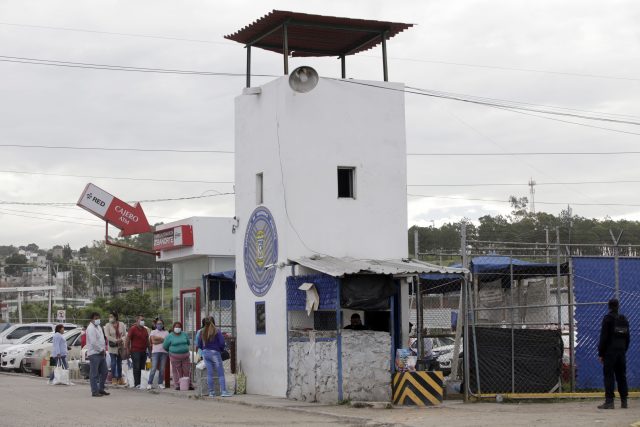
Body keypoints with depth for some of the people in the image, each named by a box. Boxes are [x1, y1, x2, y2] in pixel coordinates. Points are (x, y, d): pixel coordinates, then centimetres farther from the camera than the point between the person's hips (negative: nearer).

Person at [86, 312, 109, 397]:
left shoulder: (98, 327, 17)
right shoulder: (90, 328, -13)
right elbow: (93, 342, -21)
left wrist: (104, 349, 9)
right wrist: (101, 350, -13)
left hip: (101, 353, 10)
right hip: (94, 354, -10)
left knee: (104, 372, 14)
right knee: (94, 374, -6)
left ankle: (101, 389, 24)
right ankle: (94, 392, -3)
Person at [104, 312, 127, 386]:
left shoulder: (121, 325, 4)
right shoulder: (108, 325, -1)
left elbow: (125, 334, 4)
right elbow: (107, 336, -9)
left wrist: (121, 339, -16)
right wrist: (116, 340, -19)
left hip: (120, 346, 2)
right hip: (112, 347, -2)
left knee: (119, 363, 8)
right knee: (113, 363, -6)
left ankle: (120, 379, 15)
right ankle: (114, 379, -2)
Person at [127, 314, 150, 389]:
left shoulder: (145, 330, 16)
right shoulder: (133, 329, -3)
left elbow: (147, 341, 21)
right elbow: (128, 339, -5)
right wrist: (128, 350, -9)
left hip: (143, 351, 6)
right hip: (135, 351, -6)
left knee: (141, 368, 5)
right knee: (136, 368, -7)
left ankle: (137, 382, 9)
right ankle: (137, 384, -7)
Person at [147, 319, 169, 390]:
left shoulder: (166, 332, 16)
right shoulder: (153, 332, 12)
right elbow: (153, 341, -2)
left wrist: (158, 338, -4)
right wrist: (162, 340, -4)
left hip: (164, 352, 2)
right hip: (155, 352, -2)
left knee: (162, 369, -1)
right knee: (153, 368, -10)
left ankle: (160, 383, 6)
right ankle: (149, 383, -8)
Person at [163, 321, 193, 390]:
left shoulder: (184, 335, 8)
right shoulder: (170, 336, -1)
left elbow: (188, 343, 22)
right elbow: (165, 346, 5)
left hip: (185, 356, 3)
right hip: (175, 356, -2)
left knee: (187, 371, 3)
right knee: (177, 372, -3)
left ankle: (189, 385, 10)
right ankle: (177, 385, 3)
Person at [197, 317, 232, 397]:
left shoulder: (202, 332, 3)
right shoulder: (217, 331, -8)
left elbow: (199, 345, 7)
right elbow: (222, 343, -11)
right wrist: (221, 349, 7)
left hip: (205, 353, 4)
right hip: (214, 352, -4)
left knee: (209, 373, 8)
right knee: (220, 373, 0)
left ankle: (211, 392, 10)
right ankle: (223, 391, -6)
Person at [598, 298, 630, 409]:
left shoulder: (608, 318, -8)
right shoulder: (624, 319, 12)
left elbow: (604, 338, -10)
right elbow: (627, 338, 17)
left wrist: (601, 353, -6)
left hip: (610, 352, -6)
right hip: (621, 352, 6)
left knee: (609, 377, -7)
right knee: (621, 376, 10)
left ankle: (609, 401, -12)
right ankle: (624, 401, 10)